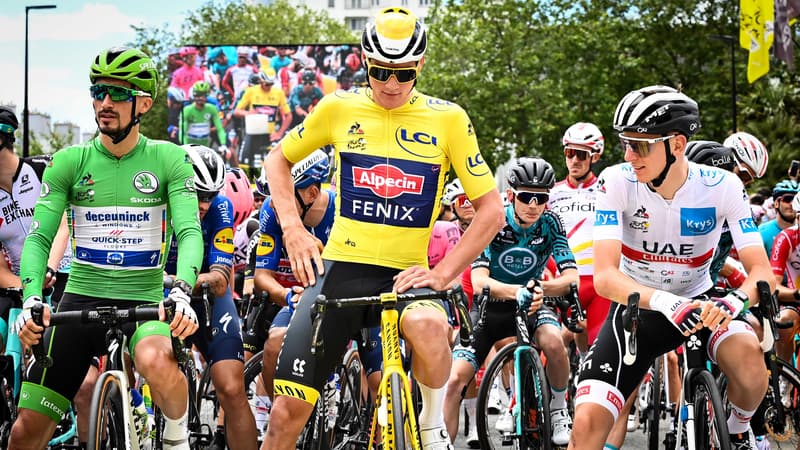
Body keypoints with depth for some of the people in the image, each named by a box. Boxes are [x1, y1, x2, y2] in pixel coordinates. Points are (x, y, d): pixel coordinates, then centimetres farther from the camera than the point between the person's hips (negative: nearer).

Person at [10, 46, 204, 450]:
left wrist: (181, 293, -29)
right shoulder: (69, 161, 2)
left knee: (156, 361, -37)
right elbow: (39, 236, -3)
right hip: (80, 299, 2)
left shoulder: (169, 159, -1)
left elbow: (189, 232, -10)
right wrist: (31, 298, -22)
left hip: (144, 302, -2)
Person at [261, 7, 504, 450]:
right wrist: (292, 228, 2)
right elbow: (279, 159, 17)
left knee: (428, 325, -36)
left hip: (406, 274, -1)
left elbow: (491, 209, -1)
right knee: (290, 405, -8)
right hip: (340, 267, 1)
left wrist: (442, 274, -11)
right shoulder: (338, 108, 2)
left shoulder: (447, 119, -2)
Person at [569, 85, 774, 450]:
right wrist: (666, 302, -47)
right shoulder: (616, 182, -20)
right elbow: (605, 277, -28)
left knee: (746, 352, -33)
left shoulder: (722, 186, -18)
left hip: (698, 299, 0)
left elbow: (762, 270, -19)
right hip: (638, 306, 0)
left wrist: (735, 300, -44)